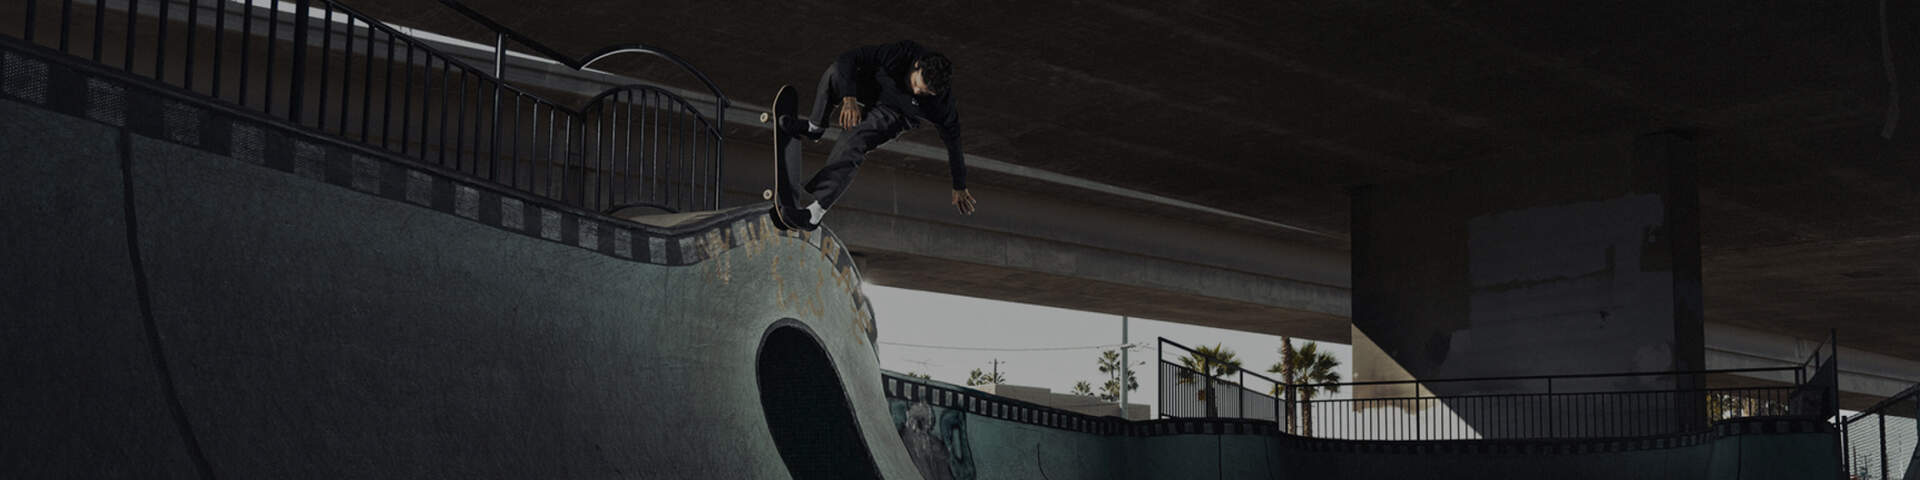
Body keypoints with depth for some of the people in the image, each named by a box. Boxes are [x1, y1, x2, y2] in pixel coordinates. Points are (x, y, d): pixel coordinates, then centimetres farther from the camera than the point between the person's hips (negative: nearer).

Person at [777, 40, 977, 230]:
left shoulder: (941, 104, -32)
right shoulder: (903, 53, -34)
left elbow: (953, 139, -16)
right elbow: (849, 58, -29)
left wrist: (960, 187, -4)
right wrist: (849, 97, -42)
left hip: (891, 115, -2)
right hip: (869, 89, 2)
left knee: (851, 144, -30)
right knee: (836, 72, -29)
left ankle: (816, 212, -27)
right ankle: (815, 127, -7)